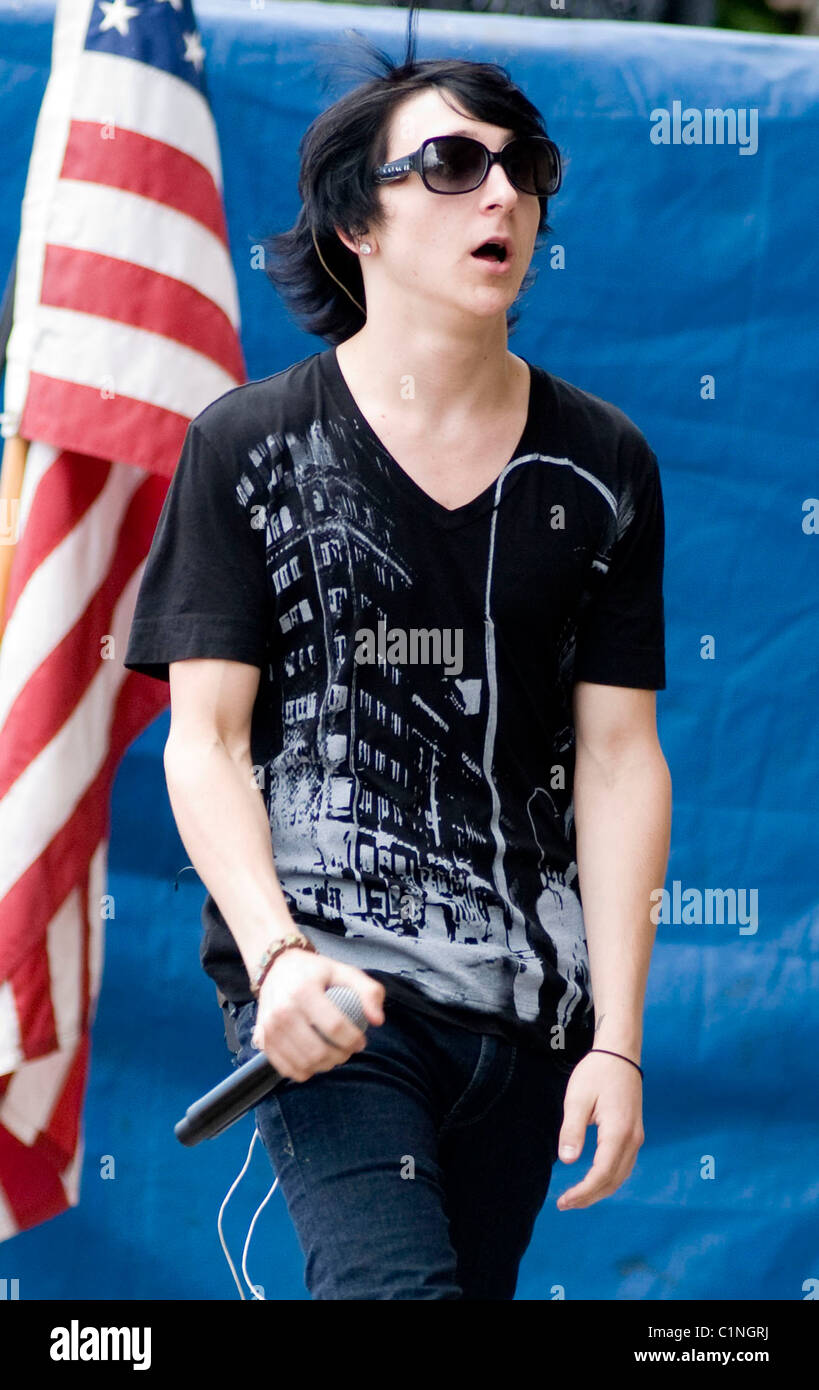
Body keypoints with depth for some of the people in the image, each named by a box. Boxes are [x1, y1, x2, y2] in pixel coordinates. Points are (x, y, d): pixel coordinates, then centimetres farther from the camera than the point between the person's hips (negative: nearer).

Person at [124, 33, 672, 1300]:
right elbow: (204, 738, -1)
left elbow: (619, 760, 6)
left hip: (530, 1002, 4)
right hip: (329, 984, -3)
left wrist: (616, 1041, -2)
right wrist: (277, 953, -18)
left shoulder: (604, 468, 9)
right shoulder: (249, 447, 3)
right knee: (395, 1284, -23)